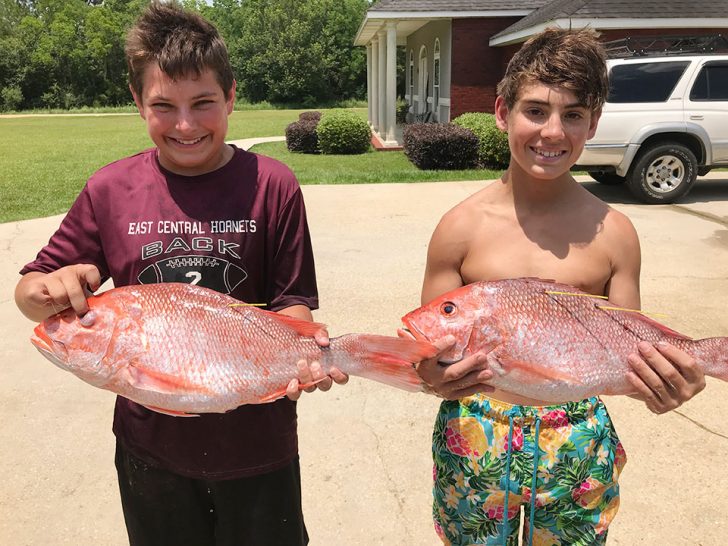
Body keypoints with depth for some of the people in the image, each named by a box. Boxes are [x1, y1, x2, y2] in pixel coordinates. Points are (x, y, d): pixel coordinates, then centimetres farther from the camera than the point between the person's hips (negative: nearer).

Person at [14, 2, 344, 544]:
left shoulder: (271, 185, -11)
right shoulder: (110, 190, -5)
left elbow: (293, 301, -6)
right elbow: (29, 291, 3)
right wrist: (49, 289, -20)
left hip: (256, 441, -1)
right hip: (150, 441, 2)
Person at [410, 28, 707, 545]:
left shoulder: (613, 233, -7)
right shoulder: (461, 227, -10)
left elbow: (624, 355, 1)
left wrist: (662, 384, -20)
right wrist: (436, 374, -25)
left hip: (577, 442, 1)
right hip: (475, 439, 0)